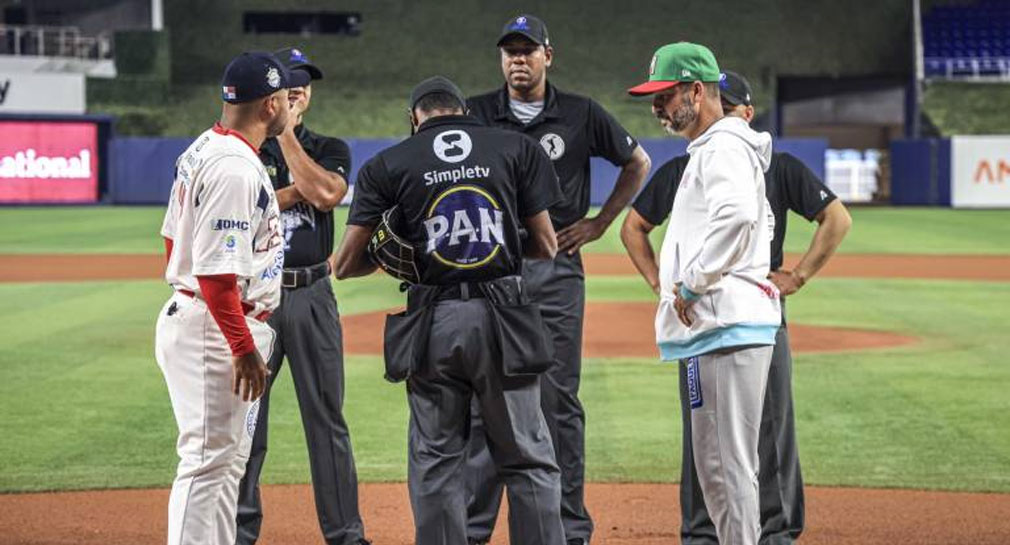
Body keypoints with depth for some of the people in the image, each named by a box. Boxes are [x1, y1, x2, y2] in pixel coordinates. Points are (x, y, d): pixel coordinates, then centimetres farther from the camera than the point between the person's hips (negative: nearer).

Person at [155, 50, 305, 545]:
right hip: (217, 331, -11)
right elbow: (215, 272, -26)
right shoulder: (236, 169, -21)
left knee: (229, 457, 17)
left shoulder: (204, 149, 11)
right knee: (208, 459, -9)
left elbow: (173, 238, 19)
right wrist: (244, 349, -24)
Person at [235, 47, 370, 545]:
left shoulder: (329, 150, 11)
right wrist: (295, 192, -9)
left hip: (312, 294, 1)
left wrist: (286, 133, -7)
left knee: (326, 416, 2)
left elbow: (325, 194, -11)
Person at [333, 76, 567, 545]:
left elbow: (345, 264, 1)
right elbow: (546, 245, 6)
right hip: (503, 320, 0)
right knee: (528, 460, 8)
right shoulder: (517, 148, 6)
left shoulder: (387, 165, 4)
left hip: (431, 324, 0)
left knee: (435, 462, 8)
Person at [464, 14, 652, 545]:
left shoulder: (580, 115, 4)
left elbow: (637, 162, 17)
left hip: (556, 269, 0)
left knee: (559, 400, 2)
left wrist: (599, 223, 9)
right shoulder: (476, 114, 4)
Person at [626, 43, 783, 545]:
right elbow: (761, 219, 34)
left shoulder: (723, 147, -10)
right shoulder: (704, 151, 23)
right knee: (711, 465, 14)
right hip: (711, 328, 11)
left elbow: (737, 217, -28)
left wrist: (693, 284, -19)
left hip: (730, 328, -11)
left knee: (732, 461, -11)